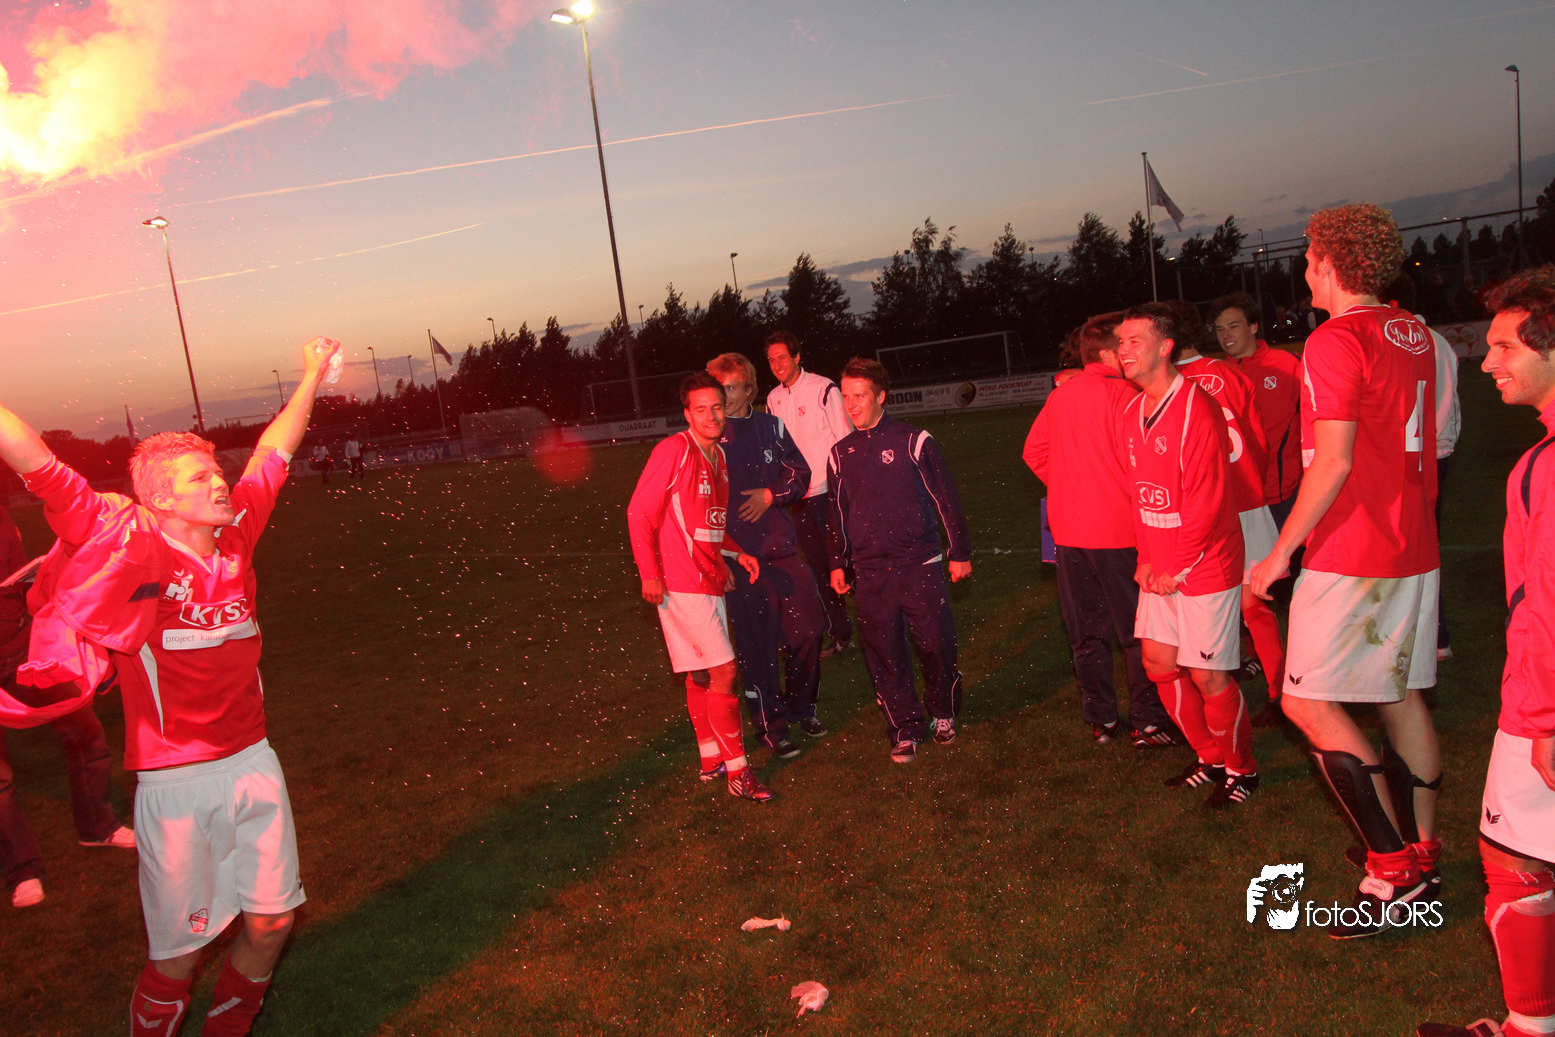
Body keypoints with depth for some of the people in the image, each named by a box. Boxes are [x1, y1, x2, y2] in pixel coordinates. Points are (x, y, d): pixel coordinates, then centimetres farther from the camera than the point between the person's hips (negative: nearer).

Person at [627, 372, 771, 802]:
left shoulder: (718, 456, 13)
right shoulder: (674, 450, -13)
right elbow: (639, 513, -14)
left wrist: (737, 552, 10)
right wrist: (649, 573, -19)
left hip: (709, 581, 8)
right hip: (681, 584, -8)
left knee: (701, 675, 17)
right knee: (722, 672, -9)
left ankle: (711, 760, 29)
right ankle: (738, 771, -1)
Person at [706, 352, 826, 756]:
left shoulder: (771, 427, 8)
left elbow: (800, 475, 13)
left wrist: (770, 494, -6)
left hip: (782, 548, 4)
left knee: (808, 630, 6)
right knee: (756, 646, 1)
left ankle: (801, 707, 30)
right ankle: (770, 727, 17)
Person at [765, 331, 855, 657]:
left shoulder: (823, 389, -7)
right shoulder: (773, 399, 9)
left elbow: (846, 440, -6)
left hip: (830, 491, -5)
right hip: (799, 497, 5)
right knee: (819, 567, 10)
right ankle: (840, 633, 21)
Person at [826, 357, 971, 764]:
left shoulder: (914, 441, -2)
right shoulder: (840, 454, 8)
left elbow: (945, 498, 2)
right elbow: (838, 513, 17)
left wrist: (960, 552, 2)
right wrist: (837, 564, 14)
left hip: (920, 564, -2)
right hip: (870, 574, 3)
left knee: (937, 645, 2)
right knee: (884, 654, 3)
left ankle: (943, 714, 26)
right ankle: (905, 730, 16)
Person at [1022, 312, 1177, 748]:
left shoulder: (1060, 396, 8)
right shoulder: (1122, 394, -12)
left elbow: (1033, 452, 14)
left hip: (1069, 531, 6)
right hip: (1118, 529, -6)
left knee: (1086, 633, 12)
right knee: (1138, 631, 5)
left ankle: (1100, 720, 21)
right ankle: (1147, 722, 10)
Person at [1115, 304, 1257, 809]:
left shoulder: (1196, 410, -18)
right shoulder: (1131, 413, 9)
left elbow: (1208, 502, -20)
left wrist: (1179, 567, -14)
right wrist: (1146, 556, 6)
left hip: (1204, 566, -8)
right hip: (1159, 568, 8)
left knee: (1207, 674, -1)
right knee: (1160, 663, 13)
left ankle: (1241, 769, 22)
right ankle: (1211, 759, 32)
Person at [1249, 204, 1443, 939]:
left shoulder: (1336, 340, -15)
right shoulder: (1413, 335, 12)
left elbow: (1332, 463, -21)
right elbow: (1418, 443, 17)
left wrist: (1281, 551, -15)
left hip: (1352, 554, -9)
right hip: (1413, 547, 9)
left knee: (1308, 702, -4)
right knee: (1401, 697, 15)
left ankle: (1393, 870, -1)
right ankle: (1422, 857, 25)